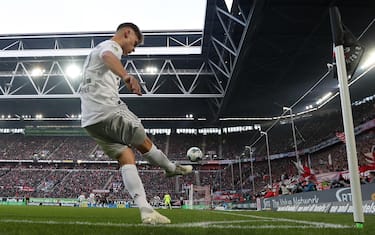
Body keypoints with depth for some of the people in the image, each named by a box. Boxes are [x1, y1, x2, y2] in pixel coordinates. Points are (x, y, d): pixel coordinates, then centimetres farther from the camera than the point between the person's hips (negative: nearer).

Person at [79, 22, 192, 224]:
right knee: (144, 143, 9)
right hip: (108, 109, -9)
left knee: (126, 158, 1)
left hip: (90, 118, 9)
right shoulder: (111, 45, 1)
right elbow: (108, 57, -26)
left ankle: (146, 210, -6)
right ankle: (172, 168, 30)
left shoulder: (96, 50, 33)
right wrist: (126, 76, -46)